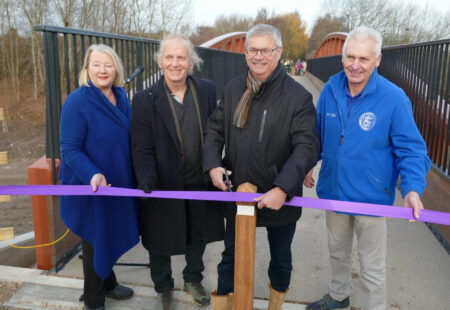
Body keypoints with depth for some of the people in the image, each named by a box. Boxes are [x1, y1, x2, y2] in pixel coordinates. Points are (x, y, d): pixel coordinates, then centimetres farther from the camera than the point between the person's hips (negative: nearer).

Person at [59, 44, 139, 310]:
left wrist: (138, 176, 8)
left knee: (111, 236, 22)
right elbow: (70, 150, -19)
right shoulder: (77, 102, -19)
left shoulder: (121, 96, 1)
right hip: (91, 188, -6)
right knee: (95, 240, 10)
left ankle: (108, 284, 46)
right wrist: (93, 175, -35)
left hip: (119, 184, 6)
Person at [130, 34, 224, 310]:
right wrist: (147, 177, -28)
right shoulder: (145, 100, -11)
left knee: (198, 237, 22)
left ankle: (193, 279, 50)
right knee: (161, 243, 16)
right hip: (164, 187, -2)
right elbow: (142, 149, -12)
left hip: (201, 184, 3)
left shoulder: (207, 91, -3)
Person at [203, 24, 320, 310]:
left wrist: (282, 189, -29)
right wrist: (212, 164, -11)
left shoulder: (297, 96, -14)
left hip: (280, 198, -2)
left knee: (281, 258, 21)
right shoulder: (233, 89, 2)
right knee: (231, 256, 19)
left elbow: (307, 147, -19)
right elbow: (215, 129, 7)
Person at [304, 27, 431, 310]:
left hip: (371, 198, -5)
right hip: (334, 191, 5)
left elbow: (411, 149, -15)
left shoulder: (394, 99, -19)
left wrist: (413, 188, -29)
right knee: (337, 251, 27)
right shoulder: (330, 89, -7)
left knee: (373, 267, 14)